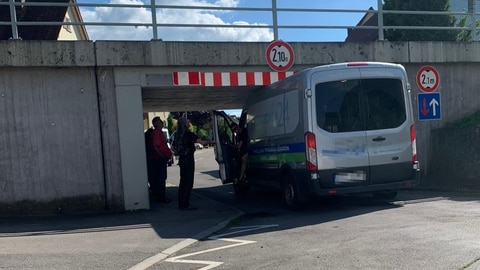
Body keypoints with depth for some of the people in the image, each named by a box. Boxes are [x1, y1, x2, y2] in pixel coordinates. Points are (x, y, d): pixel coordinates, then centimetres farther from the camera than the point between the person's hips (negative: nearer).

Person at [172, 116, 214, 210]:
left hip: (181, 159, 8)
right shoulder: (188, 134, -14)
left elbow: (173, 148, 17)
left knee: (183, 181, 13)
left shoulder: (177, 135, 9)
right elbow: (201, 142, -21)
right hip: (189, 159, -8)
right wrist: (211, 142, -7)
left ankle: (181, 204, 17)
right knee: (189, 182, -3)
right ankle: (186, 204, -2)